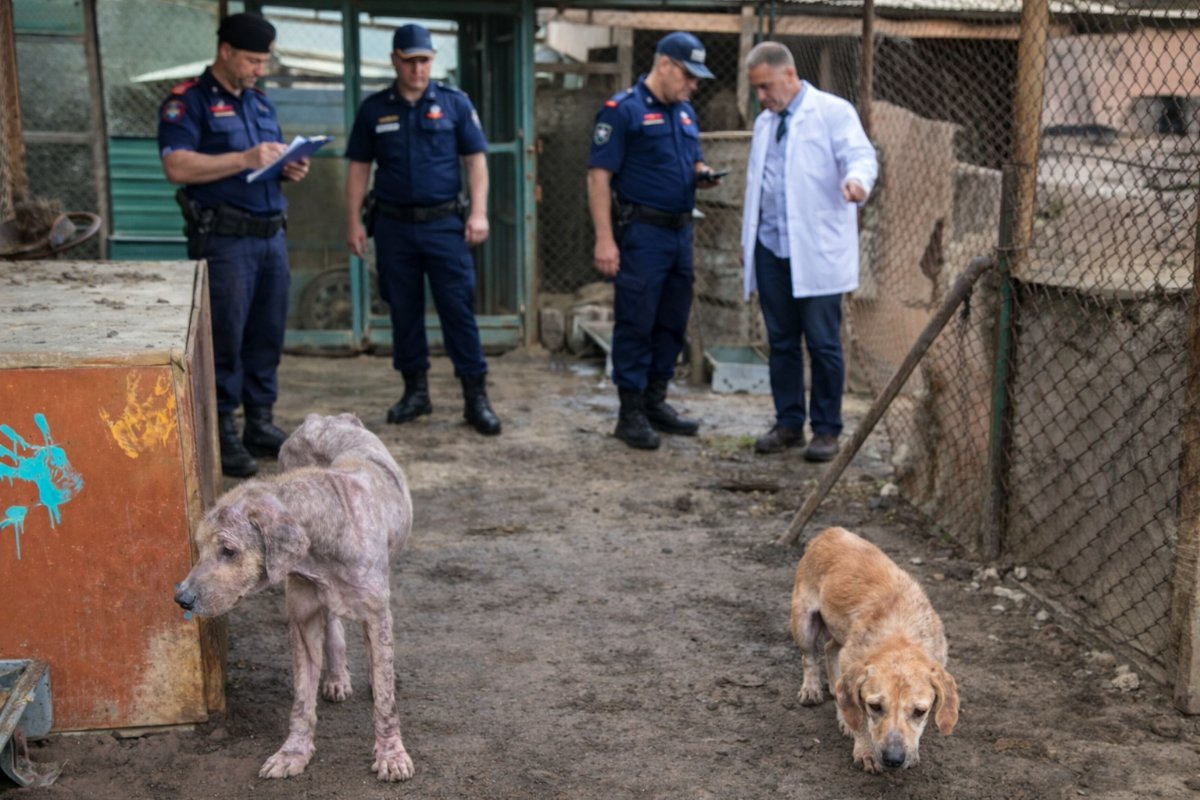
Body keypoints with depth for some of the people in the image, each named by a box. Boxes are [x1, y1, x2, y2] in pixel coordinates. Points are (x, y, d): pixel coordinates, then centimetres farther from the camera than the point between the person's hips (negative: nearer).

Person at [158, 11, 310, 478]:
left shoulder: (261, 102, 17)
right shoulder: (188, 102, -6)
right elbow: (177, 167, -18)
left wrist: (289, 169, 2)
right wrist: (245, 159, -23)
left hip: (271, 234, 7)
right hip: (223, 239, -7)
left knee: (267, 336, 10)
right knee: (224, 339, -4)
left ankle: (260, 424, 19)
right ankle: (222, 434, 4)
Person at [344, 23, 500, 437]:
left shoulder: (454, 102, 3)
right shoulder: (374, 109, 6)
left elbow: (476, 158, 2)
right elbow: (358, 168, 8)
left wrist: (479, 212, -8)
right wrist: (354, 221, 2)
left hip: (444, 223, -2)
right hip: (393, 226, 2)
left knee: (459, 307, -4)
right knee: (403, 309, 8)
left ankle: (475, 396, 0)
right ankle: (415, 390, 20)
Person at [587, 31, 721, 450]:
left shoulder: (685, 113, 15)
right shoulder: (622, 110, -8)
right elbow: (599, 175, -12)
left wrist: (702, 175, 0)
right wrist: (604, 239, -18)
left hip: (681, 230, 8)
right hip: (641, 232, -8)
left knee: (672, 322, 12)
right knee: (636, 323, -2)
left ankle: (656, 401, 23)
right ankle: (631, 413, 6)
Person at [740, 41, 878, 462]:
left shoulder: (833, 112, -3)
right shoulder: (764, 123, 18)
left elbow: (861, 155, -14)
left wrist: (856, 180, -37)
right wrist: (747, 238, 22)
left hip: (817, 252, -6)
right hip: (771, 249, 6)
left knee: (823, 344, -2)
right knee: (781, 343, 10)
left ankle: (827, 429, 8)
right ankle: (788, 423, 19)